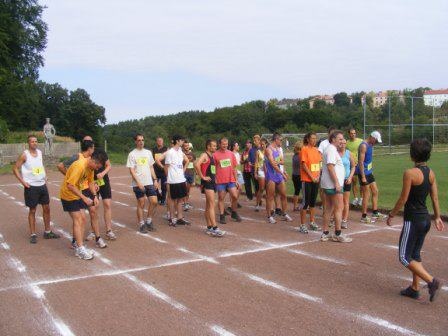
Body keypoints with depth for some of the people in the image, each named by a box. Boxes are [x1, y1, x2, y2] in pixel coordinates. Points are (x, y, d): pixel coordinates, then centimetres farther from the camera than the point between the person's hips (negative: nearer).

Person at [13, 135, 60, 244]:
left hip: (42, 185, 6)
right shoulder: (24, 155, -11)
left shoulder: (39, 152, 6)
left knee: (46, 208, 10)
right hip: (31, 187, -6)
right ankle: (33, 234, 12)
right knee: (32, 210, 3)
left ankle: (47, 232, 22)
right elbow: (15, 168, -8)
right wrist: (23, 182, -13)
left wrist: (45, 177, 11)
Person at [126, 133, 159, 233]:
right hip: (138, 184, -4)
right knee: (141, 204, 2)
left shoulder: (148, 152, 10)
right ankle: (141, 224, 14)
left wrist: (155, 180, 7)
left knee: (154, 202, 0)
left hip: (149, 182, 5)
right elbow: (131, 170, -9)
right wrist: (138, 183, -17)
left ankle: (148, 221, 18)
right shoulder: (132, 154, -5)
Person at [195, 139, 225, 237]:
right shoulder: (204, 155, -11)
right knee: (212, 205, -14)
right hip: (207, 182, -9)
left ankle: (209, 228, 17)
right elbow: (196, 164, -29)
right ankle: (215, 229, -16)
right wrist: (202, 177, -23)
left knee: (208, 206, 12)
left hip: (212, 182, 9)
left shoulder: (212, 156, 16)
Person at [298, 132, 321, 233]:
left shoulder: (316, 150, 11)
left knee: (313, 202, 13)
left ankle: (312, 222, 24)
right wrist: (312, 177, -14)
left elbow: (319, 163, 13)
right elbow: (304, 165, -13)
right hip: (307, 180, -6)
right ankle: (302, 225, 4)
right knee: (305, 202, -3)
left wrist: (318, 176, 0)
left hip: (316, 179, 6)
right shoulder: (304, 149, -9)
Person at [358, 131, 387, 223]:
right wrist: (363, 177, -24)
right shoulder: (363, 146, -17)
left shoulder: (370, 145, 12)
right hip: (364, 173, -10)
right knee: (366, 195, -4)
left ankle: (375, 213, 23)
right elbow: (361, 162, -22)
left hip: (369, 173, 10)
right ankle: (364, 217, 4)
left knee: (375, 191, 13)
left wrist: (371, 170, 20)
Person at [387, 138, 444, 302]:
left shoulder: (410, 173, -18)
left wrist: (391, 215, -4)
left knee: (404, 257, 2)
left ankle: (432, 281, -7)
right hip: (425, 219, 8)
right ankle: (414, 288, 25)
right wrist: (437, 217, 18)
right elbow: (435, 198, 9)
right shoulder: (430, 173, 4)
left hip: (412, 220, -8)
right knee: (415, 254, 19)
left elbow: (403, 199, -16)